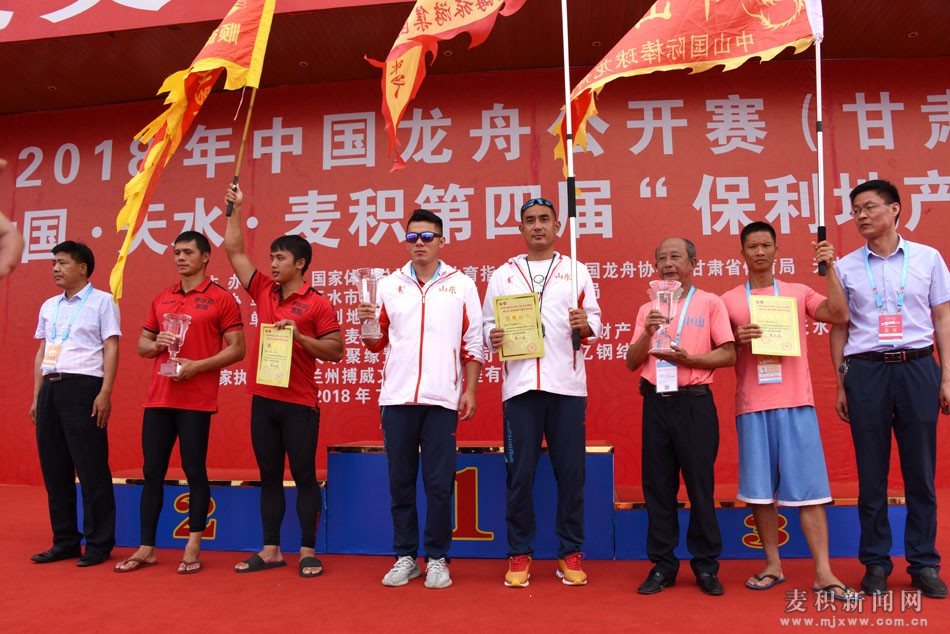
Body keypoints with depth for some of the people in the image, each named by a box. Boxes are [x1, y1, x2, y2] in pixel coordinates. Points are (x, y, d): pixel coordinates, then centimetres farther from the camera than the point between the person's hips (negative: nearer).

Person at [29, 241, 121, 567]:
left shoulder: (102, 301, 0)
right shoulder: (49, 306, 19)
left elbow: (111, 349, -5)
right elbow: (41, 353, 21)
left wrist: (105, 393, -14)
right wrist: (36, 396, 15)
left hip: (83, 387, -7)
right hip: (51, 389, 7)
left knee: (91, 470, -4)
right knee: (54, 470, 9)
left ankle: (98, 545, 5)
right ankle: (65, 541, 20)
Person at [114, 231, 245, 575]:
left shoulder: (221, 299, -2)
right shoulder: (161, 299, 15)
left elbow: (237, 349, -6)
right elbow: (142, 345, 21)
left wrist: (197, 365, -16)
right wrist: (157, 343, -2)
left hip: (196, 400, -5)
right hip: (158, 398, 5)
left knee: (194, 471, 1)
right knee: (152, 471, 8)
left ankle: (192, 550, 12)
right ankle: (146, 549, 18)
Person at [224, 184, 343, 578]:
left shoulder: (318, 304, -5)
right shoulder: (264, 292, 10)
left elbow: (336, 351, -8)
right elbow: (234, 251, 14)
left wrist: (300, 336, -19)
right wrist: (235, 209, 11)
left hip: (299, 403, -5)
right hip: (263, 399, 6)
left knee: (304, 477, 3)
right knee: (269, 478, 12)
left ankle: (308, 552, 12)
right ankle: (271, 550, 21)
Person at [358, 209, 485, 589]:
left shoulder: (461, 285, 5)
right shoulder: (388, 286, 10)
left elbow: (473, 344, 4)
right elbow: (377, 342, 13)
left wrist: (469, 391, -2)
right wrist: (367, 324, -8)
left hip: (442, 399, -2)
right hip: (397, 398, 2)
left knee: (439, 483, 3)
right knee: (401, 481, 8)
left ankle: (437, 559, 17)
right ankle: (405, 557, 22)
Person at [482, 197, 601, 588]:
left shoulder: (576, 271, 12)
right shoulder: (502, 275, 13)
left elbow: (595, 321, 9)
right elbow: (487, 323, 12)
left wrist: (585, 325, -12)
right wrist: (492, 337, -9)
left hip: (567, 386, 0)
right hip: (520, 386, 0)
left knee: (571, 472, 3)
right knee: (520, 473, 2)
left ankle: (570, 554, 18)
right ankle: (519, 555, 16)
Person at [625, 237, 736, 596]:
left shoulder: (710, 303, 3)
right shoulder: (647, 310, 13)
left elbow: (729, 354, -3)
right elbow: (631, 363, 8)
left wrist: (687, 358, -16)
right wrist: (648, 334, -9)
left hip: (694, 402, -3)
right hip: (656, 403, 3)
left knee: (700, 484, 3)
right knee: (658, 486, 7)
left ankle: (706, 565, 18)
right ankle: (662, 565, 18)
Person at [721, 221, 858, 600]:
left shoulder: (798, 293, 10)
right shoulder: (729, 301, 9)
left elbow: (840, 315, -5)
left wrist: (829, 268, -9)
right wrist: (738, 339, -11)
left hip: (796, 402, 0)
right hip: (752, 405, 0)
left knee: (808, 487, -1)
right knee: (759, 488, 3)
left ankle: (823, 573, 5)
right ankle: (773, 564, 17)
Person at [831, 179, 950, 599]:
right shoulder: (845, 267, 7)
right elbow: (839, 328, 8)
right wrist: (840, 384, 4)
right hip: (866, 370, 0)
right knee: (871, 473, 6)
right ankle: (875, 563, 17)